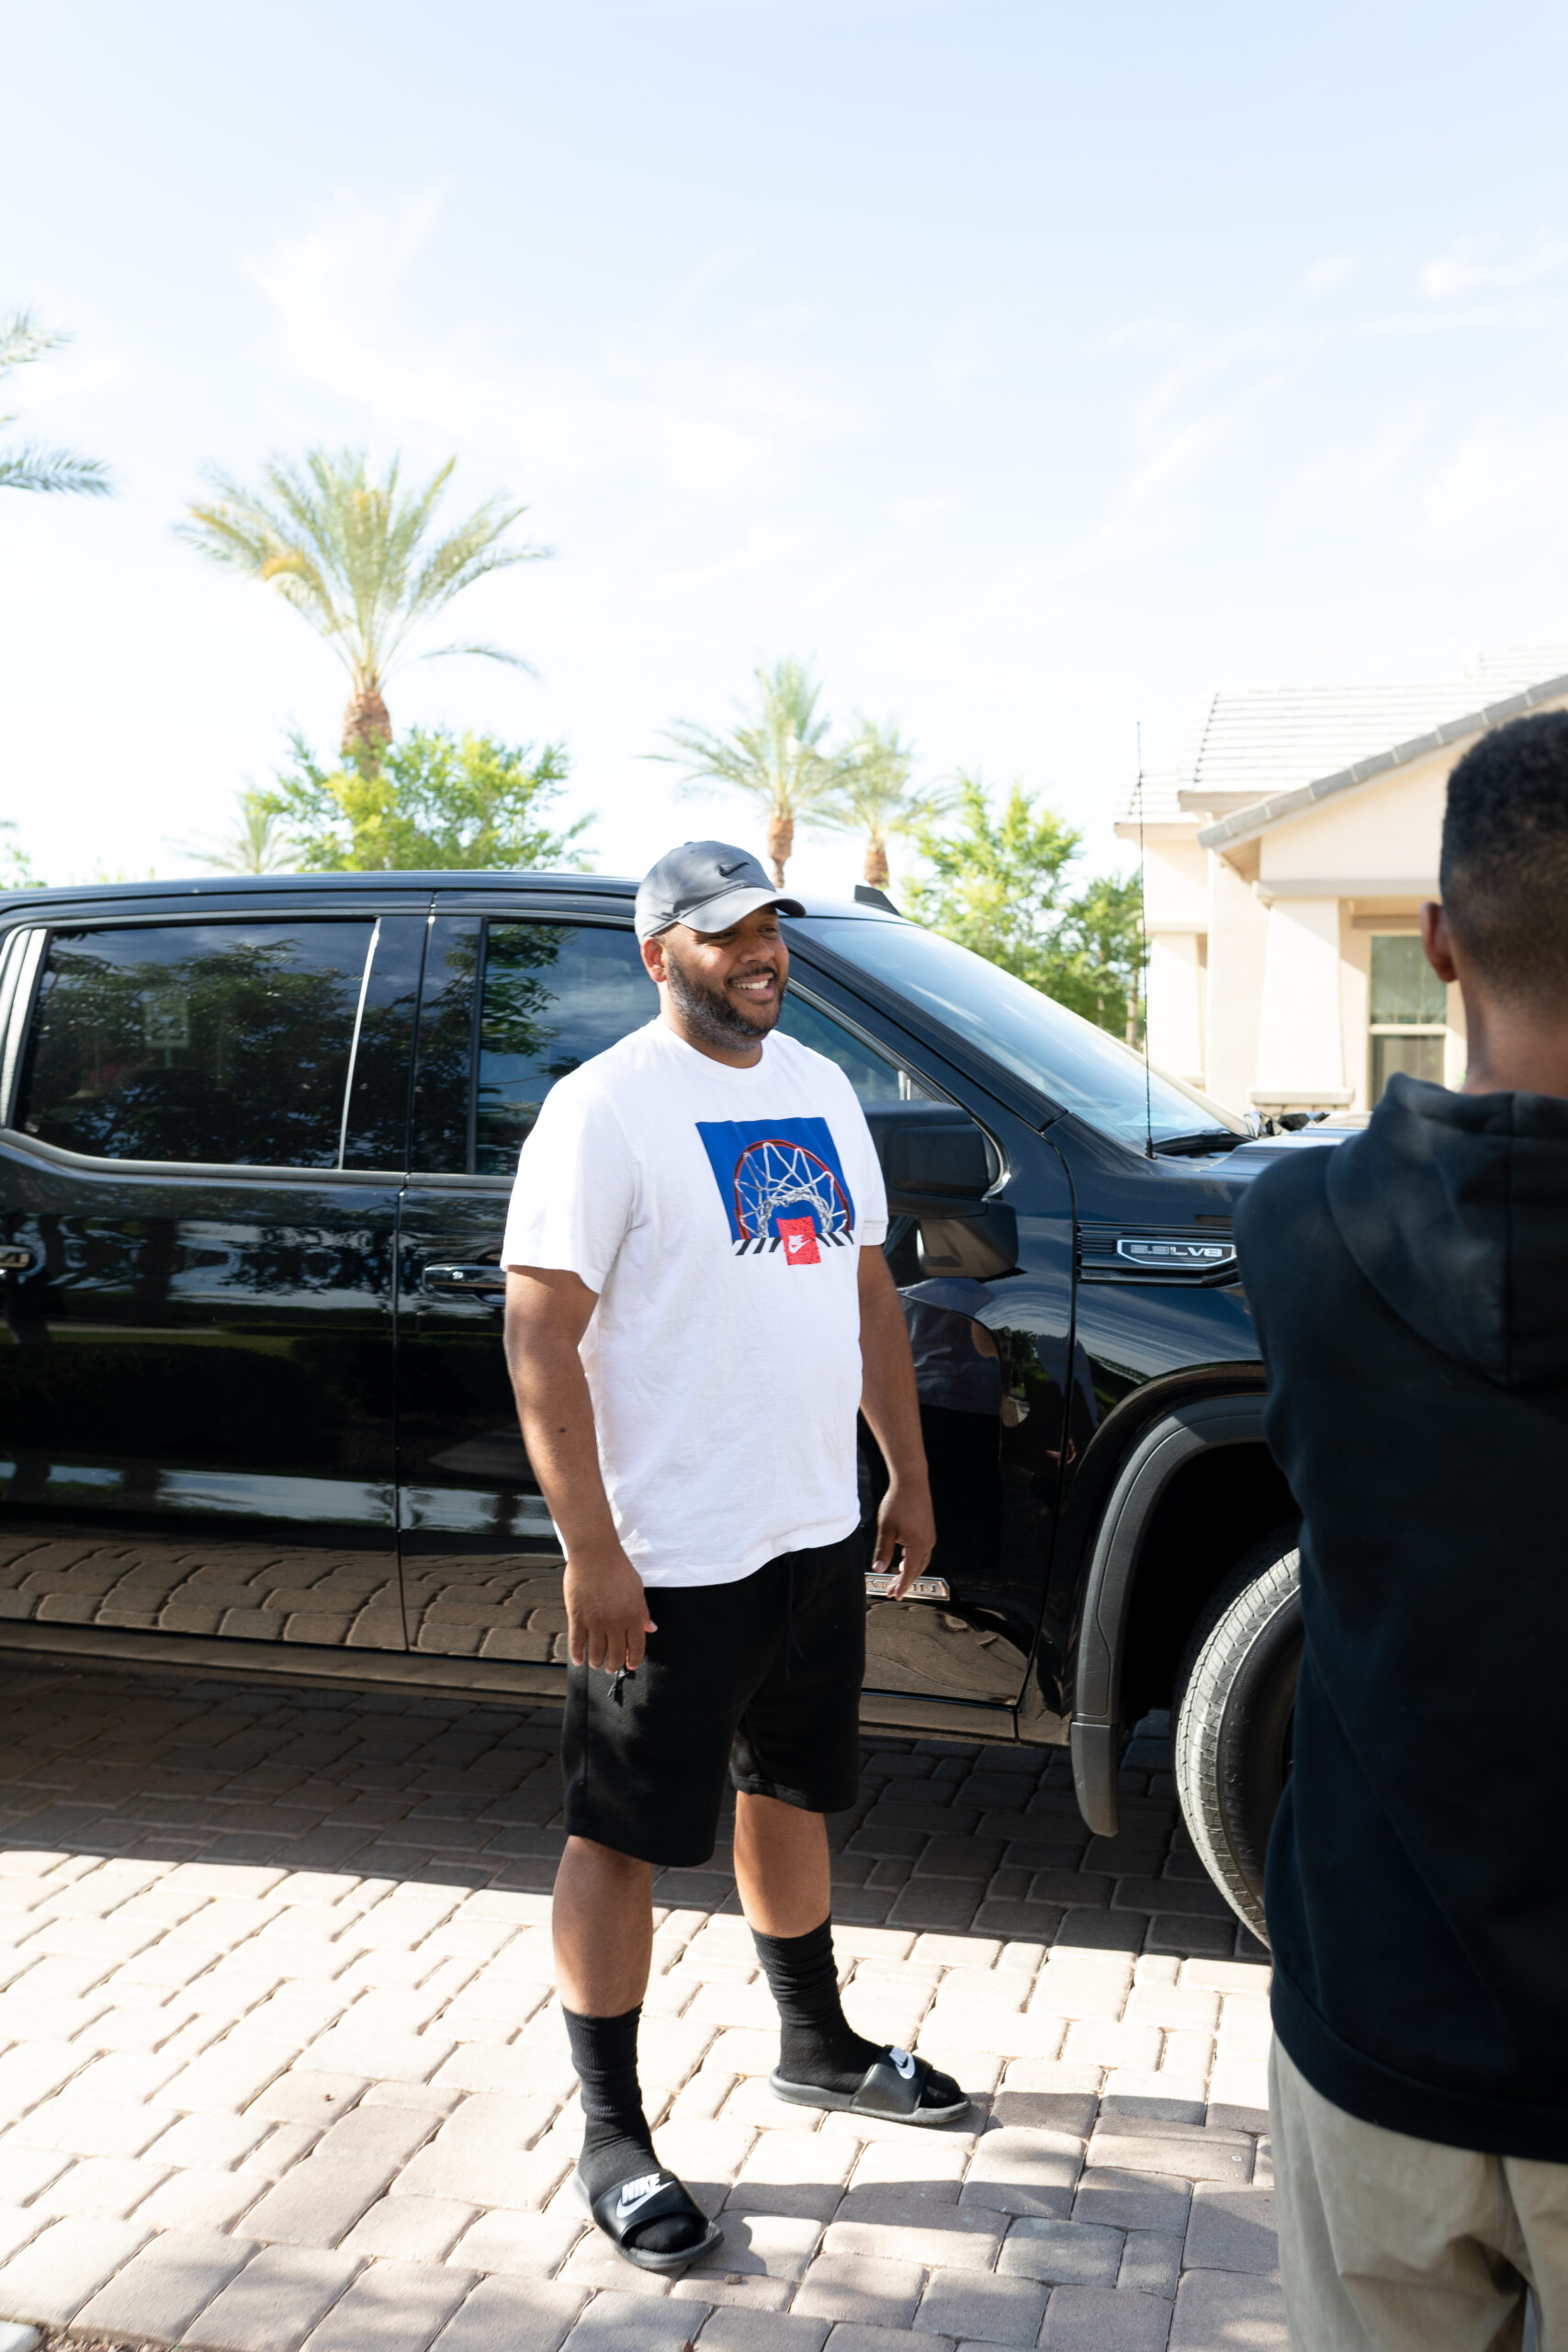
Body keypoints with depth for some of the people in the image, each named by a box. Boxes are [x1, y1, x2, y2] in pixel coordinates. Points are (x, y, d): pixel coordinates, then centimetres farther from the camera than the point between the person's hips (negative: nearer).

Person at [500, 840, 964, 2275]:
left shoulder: (820, 1089, 10)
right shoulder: (606, 1107, -13)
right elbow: (540, 1335, -17)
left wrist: (908, 1474, 15)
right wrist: (591, 1550, -21)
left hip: (817, 1532, 8)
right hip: (671, 1559, -7)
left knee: (792, 1791, 22)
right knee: (623, 1835, 4)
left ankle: (817, 2045, 42)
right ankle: (612, 2139, 19)